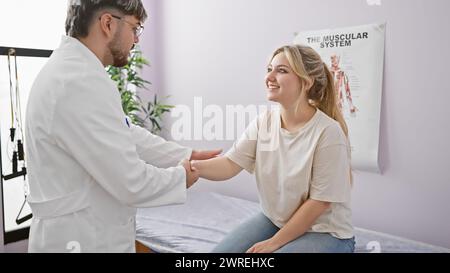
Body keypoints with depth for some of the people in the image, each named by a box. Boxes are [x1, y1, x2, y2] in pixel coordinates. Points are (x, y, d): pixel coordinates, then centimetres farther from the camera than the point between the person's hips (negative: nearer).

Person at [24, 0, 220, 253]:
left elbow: (127, 135, 10)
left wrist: (187, 155, 9)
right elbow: (131, 183, -25)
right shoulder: (82, 82, -27)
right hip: (84, 240, -9)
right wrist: (180, 176, -7)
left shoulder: (73, 71, 6)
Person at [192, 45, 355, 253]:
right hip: (274, 220, 5)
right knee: (221, 251, -5)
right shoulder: (264, 122, -6)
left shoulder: (328, 132, -23)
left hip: (325, 233, -4)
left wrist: (274, 242, -15)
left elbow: (319, 202, -19)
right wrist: (190, 166, -29)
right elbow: (230, 164, -11)